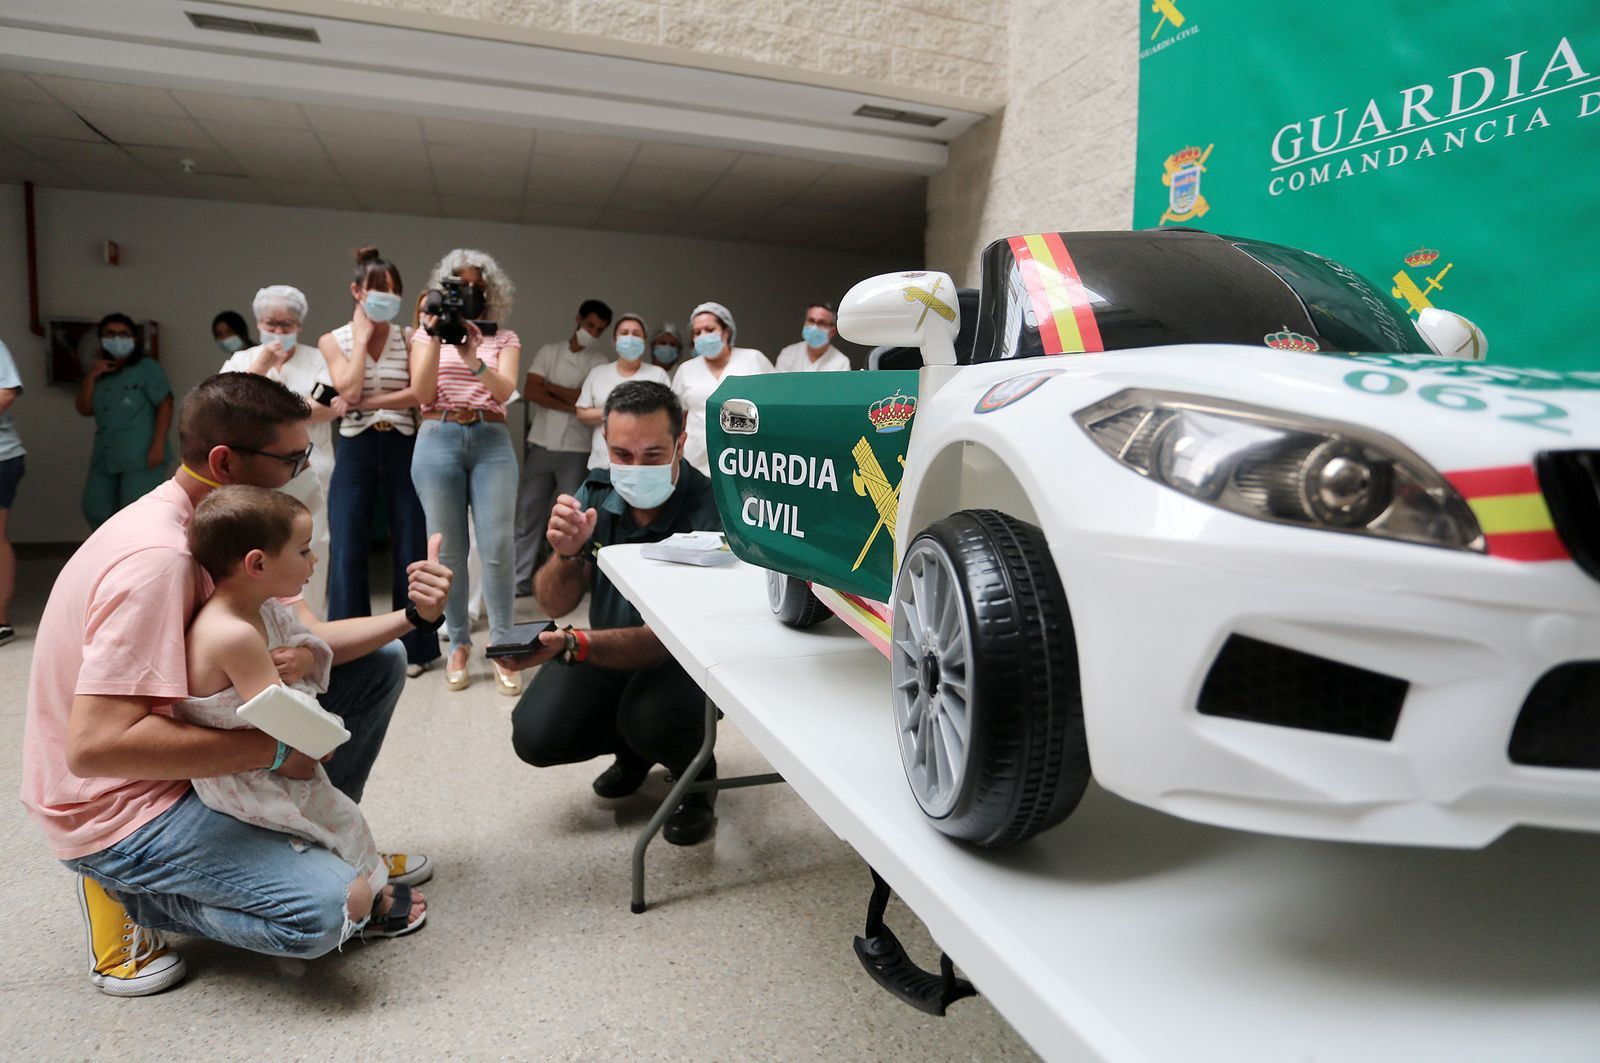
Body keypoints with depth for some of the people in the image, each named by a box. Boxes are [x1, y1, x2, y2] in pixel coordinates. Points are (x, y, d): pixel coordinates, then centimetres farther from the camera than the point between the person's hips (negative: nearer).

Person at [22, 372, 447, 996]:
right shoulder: (156, 557, -30)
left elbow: (305, 638, -1)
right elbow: (94, 746, -34)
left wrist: (413, 615, -17)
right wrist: (274, 746, -30)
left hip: (180, 748, 9)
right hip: (115, 806, -9)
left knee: (378, 663, 6)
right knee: (321, 911, -26)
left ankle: (317, 841, 17)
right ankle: (125, 893, -1)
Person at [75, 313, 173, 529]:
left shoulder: (147, 367, 0)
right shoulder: (100, 373, 20)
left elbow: (165, 405, -8)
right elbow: (84, 409, 13)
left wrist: (158, 445, -16)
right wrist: (91, 376, 0)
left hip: (141, 456, -7)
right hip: (105, 457, 7)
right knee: (95, 511, 9)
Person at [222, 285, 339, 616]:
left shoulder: (317, 358, 9)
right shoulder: (240, 360, 14)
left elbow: (334, 406, -6)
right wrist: (260, 366, -8)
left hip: (309, 474, -1)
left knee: (310, 553, -3)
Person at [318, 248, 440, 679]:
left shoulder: (408, 338, 5)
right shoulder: (334, 340, 5)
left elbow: (419, 393, -8)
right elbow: (348, 391, -11)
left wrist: (367, 403, -12)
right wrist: (362, 336, -6)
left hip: (402, 450, 0)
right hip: (355, 452, 0)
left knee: (409, 550, 2)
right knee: (347, 554, 0)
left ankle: (413, 646, 14)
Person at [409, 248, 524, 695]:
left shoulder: (503, 338, 13)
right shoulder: (426, 333, 13)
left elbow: (505, 390, -4)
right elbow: (422, 393, 0)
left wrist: (475, 363, -22)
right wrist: (434, 336, -8)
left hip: (492, 442, 0)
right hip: (438, 440, 0)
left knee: (497, 548, -8)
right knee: (448, 550, 1)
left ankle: (501, 647, 2)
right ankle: (459, 643, 15)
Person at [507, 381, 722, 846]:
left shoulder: (706, 512, -29)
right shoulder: (596, 493, -10)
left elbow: (667, 638, -34)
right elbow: (555, 605, -8)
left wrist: (571, 646, -48)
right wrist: (566, 553, -30)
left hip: (688, 656, -5)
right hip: (611, 647, 6)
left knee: (651, 718, -34)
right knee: (535, 735, -9)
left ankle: (697, 775, 3)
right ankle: (633, 747, 22)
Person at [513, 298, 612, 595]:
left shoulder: (600, 362, 3)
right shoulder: (549, 351, 8)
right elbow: (530, 392, -4)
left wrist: (549, 386, -3)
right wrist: (571, 405, -11)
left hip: (576, 450, -2)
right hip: (541, 445, 2)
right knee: (528, 512, 5)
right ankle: (521, 578, 12)